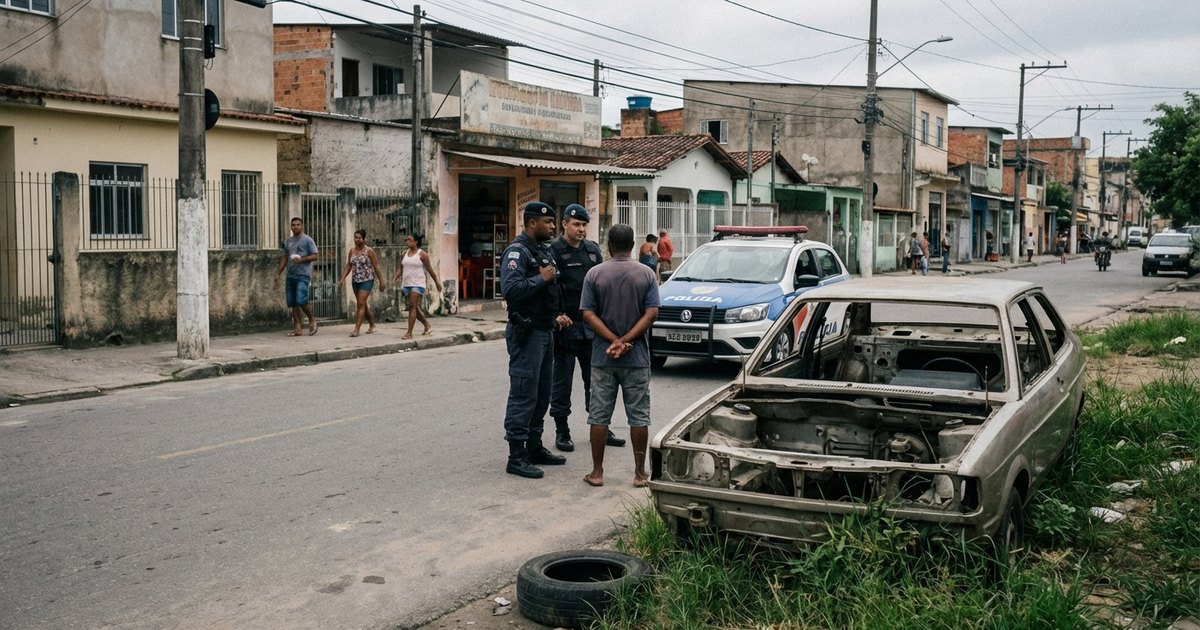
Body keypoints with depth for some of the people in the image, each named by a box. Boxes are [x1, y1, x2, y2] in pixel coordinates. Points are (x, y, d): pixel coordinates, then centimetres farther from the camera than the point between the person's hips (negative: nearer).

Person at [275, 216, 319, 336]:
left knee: (301, 300, -18)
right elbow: (285, 258, 21)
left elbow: (315, 255, -5)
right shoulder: (287, 241, 17)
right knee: (292, 303, 4)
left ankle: (312, 320, 5)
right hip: (291, 275, 6)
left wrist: (302, 259, -18)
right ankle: (298, 328, 9)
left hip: (303, 275, -6)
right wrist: (278, 273, 17)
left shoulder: (308, 240, -1)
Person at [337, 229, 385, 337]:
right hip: (355, 281, 6)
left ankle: (356, 329, -17)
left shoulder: (369, 251, -6)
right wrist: (342, 279, -2)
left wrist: (381, 282, -7)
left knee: (360, 304, -14)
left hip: (367, 280, -6)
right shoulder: (352, 251, 8)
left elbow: (376, 267, -6)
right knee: (363, 305, 13)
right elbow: (348, 266, 10)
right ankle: (372, 326, 28)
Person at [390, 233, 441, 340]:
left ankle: (409, 333, -15)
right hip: (406, 285, 7)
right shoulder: (405, 253, 10)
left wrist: (436, 281, 2)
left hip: (418, 284, -7)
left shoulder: (422, 254, -6)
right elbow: (401, 269, 11)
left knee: (413, 307, -14)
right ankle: (427, 326, 31)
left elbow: (430, 269, -2)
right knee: (414, 308, 12)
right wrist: (395, 277, -4)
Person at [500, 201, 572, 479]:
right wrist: (541, 279, -19)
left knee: (542, 395, 15)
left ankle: (534, 447, 26)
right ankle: (516, 457, -2)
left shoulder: (545, 251, 16)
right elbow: (510, 289, -28)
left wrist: (558, 315, 10)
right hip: (526, 333, -10)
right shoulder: (517, 251, -13)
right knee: (523, 395, -7)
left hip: (545, 331, 10)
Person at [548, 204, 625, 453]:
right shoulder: (554, 251, -7)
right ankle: (562, 432, 13)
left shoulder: (593, 250, 11)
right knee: (562, 380, 4)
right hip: (565, 326, -5)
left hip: (591, 326, 6)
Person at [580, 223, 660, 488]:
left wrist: (614, 341, -12)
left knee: (599, 415, 7)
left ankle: (597, 472, 11)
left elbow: (588, 314, -9)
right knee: (639, 416, 7)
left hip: (602, 357, 0)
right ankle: (640, 473, 10)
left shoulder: (594, 274, -2)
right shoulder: (646, 274, -1)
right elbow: (651, 313, -10)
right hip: (637, 358, 0)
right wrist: (626, 341, -12)